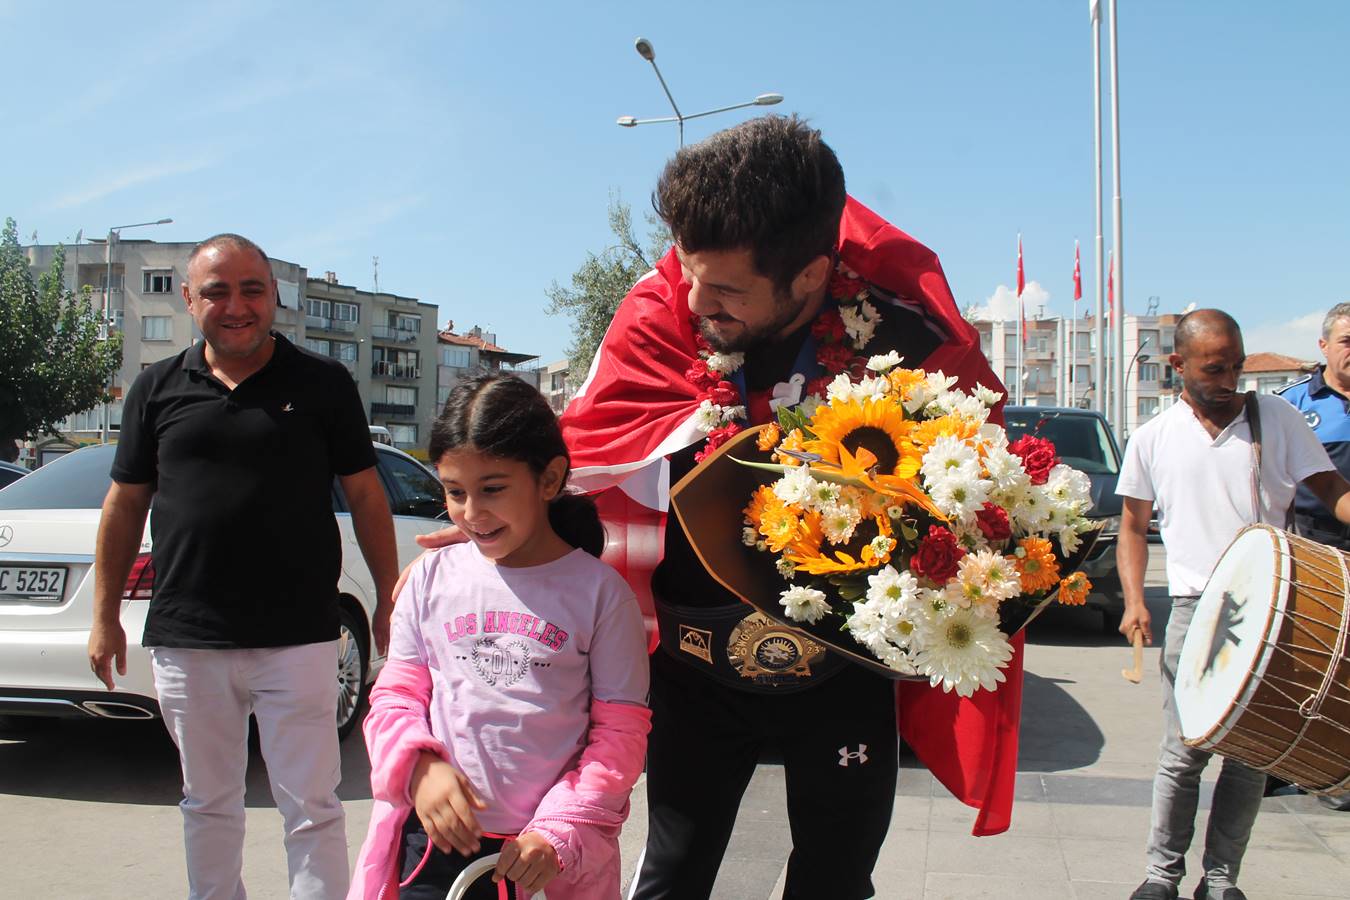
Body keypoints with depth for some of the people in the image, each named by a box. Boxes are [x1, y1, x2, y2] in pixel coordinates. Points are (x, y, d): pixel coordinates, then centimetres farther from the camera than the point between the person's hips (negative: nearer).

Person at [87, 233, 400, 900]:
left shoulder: (323, 384, 1)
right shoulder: (157, 389, 7)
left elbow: (365, 496, 4)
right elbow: (124, 506, 12)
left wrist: (389, 600, 2)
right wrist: (105, 617, 11)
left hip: (297, 638, -3)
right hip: (185, 640, 3)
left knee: (311, 807, 3)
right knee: (207, 805, 18)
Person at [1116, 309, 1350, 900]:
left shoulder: (1277, 418, 6)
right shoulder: (1152, 440, 7)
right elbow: (1134, 526, 12)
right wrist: (1134, 600, -1)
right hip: (1195, 608, 0)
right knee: (1183, 751, 0)